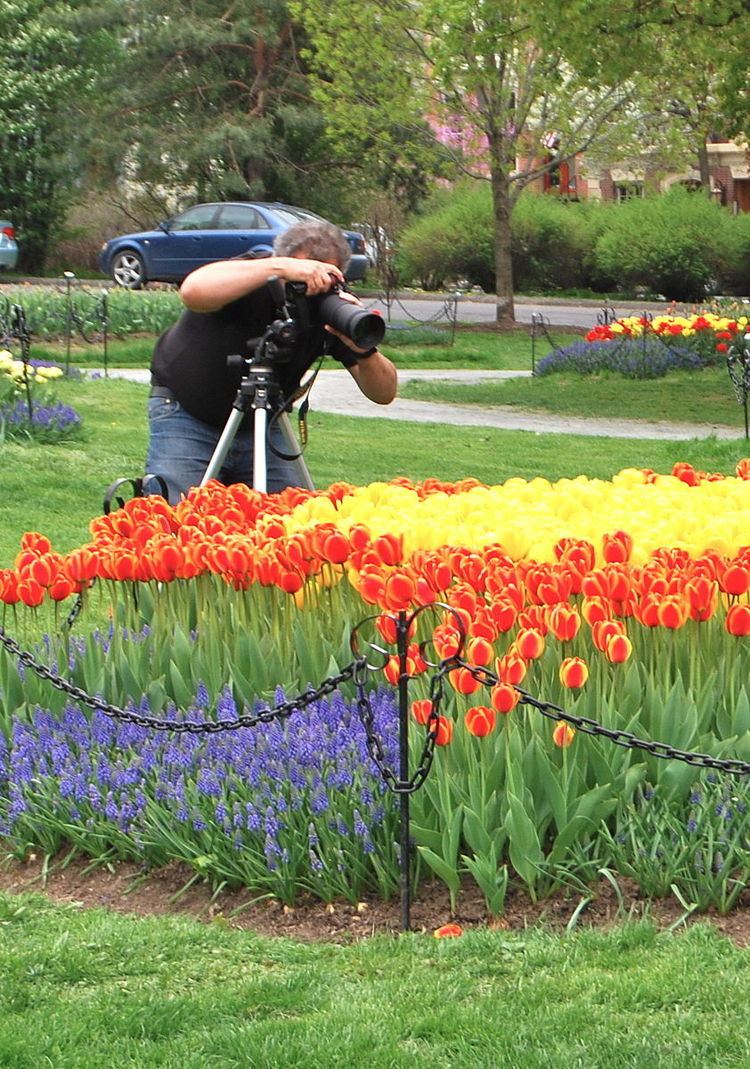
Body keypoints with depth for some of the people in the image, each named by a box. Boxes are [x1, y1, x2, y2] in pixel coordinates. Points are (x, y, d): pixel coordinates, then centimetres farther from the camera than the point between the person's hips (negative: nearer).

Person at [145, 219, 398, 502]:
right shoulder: (250, 279, -27)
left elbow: (384, 393, -18)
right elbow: (193, 290, -51)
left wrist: (363, 350, -39)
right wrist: (280, 267, -52)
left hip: (264, 424, 4)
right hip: (187, 412, -4)